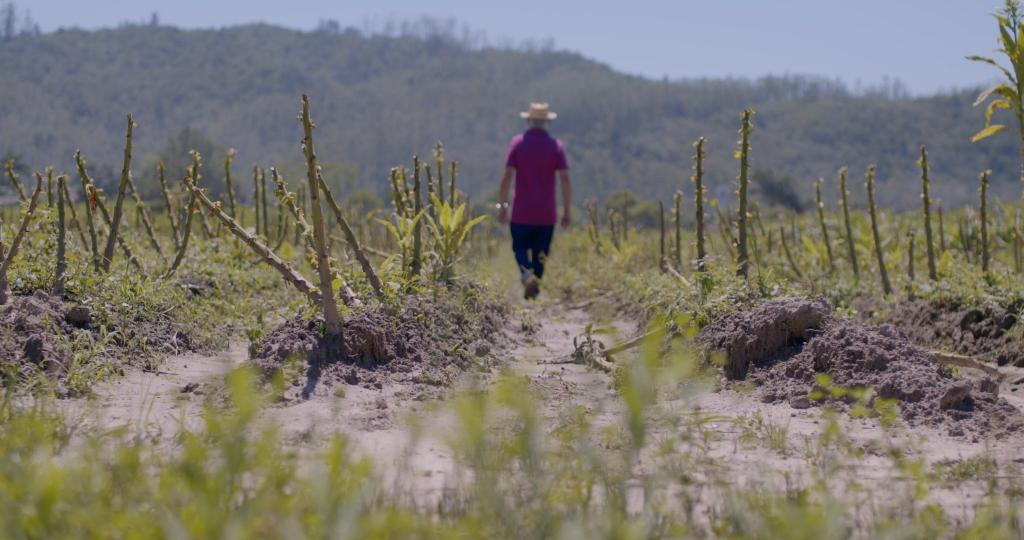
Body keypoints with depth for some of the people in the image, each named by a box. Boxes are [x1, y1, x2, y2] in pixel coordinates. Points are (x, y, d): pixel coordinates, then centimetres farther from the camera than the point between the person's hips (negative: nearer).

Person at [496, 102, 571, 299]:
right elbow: (565, 179, -5)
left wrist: (502, 206, -3)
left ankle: (527, 274, -18)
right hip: (547, 212, 1)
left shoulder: (517, 143, -3)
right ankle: (535, 286, 14)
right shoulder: (556, 145, -1)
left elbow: (507, 176, -8)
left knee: (520, 247, 8)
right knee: (541, 253, 13)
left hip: (522, 211, -1)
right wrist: (567, 211, 0)